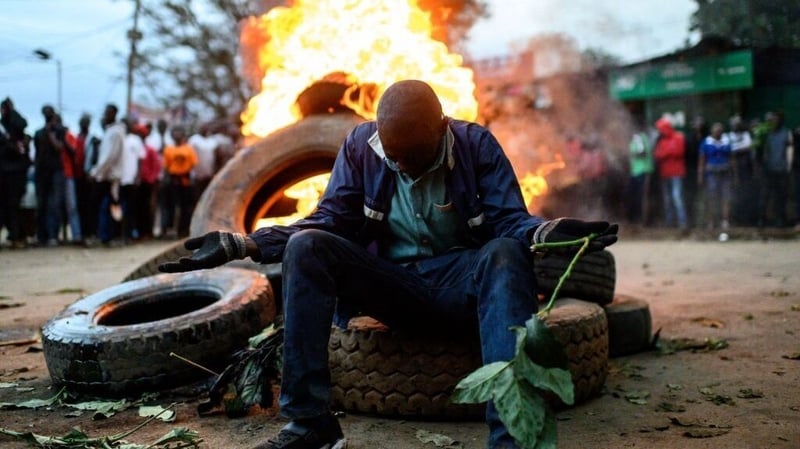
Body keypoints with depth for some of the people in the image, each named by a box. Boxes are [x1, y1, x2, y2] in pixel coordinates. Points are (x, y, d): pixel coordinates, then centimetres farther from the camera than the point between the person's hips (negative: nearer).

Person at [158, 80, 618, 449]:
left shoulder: (476, 144, -7)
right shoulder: (360, 145, -2)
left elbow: (509, 220, -12)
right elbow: (331, 220, -3)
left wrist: (547, 231, -38)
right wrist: (243, 243, -17)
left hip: (462, 282, -1)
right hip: (390, 284, 2)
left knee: (506, 254, -34)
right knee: (305, 246, -23)